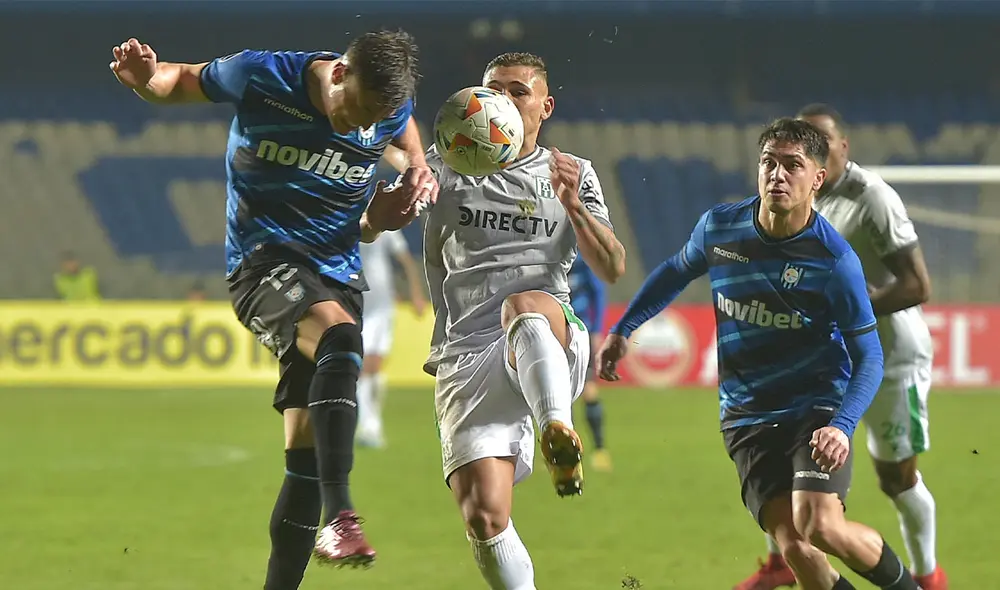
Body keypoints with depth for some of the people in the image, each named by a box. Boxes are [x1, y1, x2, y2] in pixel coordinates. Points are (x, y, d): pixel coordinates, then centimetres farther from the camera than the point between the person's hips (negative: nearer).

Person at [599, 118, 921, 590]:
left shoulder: (834, 259, -14)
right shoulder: (719, 227, -4)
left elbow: (869, 357, -10)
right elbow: (677, 271, 20)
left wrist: (842, 427, -25)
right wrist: (622, 330, 20)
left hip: (817, 409, -3)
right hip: (747, 418, 3)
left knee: (819, 525, -22)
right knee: (792, 544, -17)